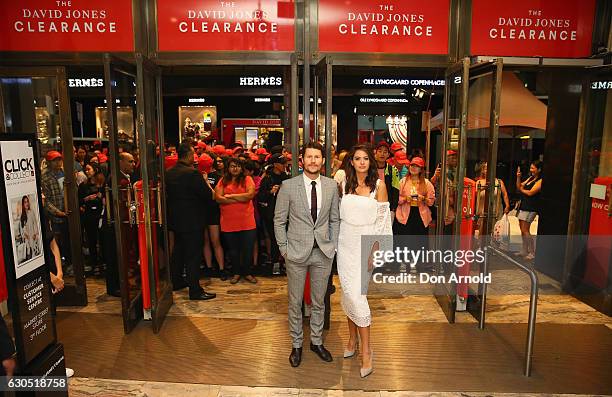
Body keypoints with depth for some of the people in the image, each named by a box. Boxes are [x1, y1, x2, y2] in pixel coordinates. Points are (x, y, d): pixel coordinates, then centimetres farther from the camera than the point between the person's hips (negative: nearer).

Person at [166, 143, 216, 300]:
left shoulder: (168, 173, 3)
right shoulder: (192, 173, -21)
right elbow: (208, 195, -19)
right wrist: (204, 181, -3)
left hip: (175, 219, 8)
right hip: (192, 221, -8)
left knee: (178, 251, 21)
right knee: (193, 256, -2)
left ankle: (176, 281, 35)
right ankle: (195, 291, 3)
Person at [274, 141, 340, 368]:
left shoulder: (331, 186, 2)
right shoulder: (288, 186, -6)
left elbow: (335, 219, 9)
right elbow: (279, 220, -1)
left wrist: (333, 246, 3)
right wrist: (283, 249, -4)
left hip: (323, 252, 2)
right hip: (296, 252, -2)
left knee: (319, 300, 16)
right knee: (295, 301, 11)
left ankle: (316, 341, 35)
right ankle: (297, 344, 30)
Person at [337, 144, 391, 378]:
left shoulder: (378, 185, -3)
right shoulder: (344, 184, 6)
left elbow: (383, 219, -4)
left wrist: (375, 250, -10)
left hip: (366, 243, -3)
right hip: (346, 243, 3)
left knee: (356, 293, -8)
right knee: (348, 292, 8)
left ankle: (366, 351, 3)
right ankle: (352, 338, 27)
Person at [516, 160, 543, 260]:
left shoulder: (540, 181, -10)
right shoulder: (530, 178, 15)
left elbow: (530, 192, -17)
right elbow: (519, 187, 14)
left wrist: (522, 190, 1)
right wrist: (518, 177, 2)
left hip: (531, 208, -8)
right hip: (523, 206, 8)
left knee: (525, 230, -8)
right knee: (522, 230, 11)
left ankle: (532, 253, 0)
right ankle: (525, 251, 20)